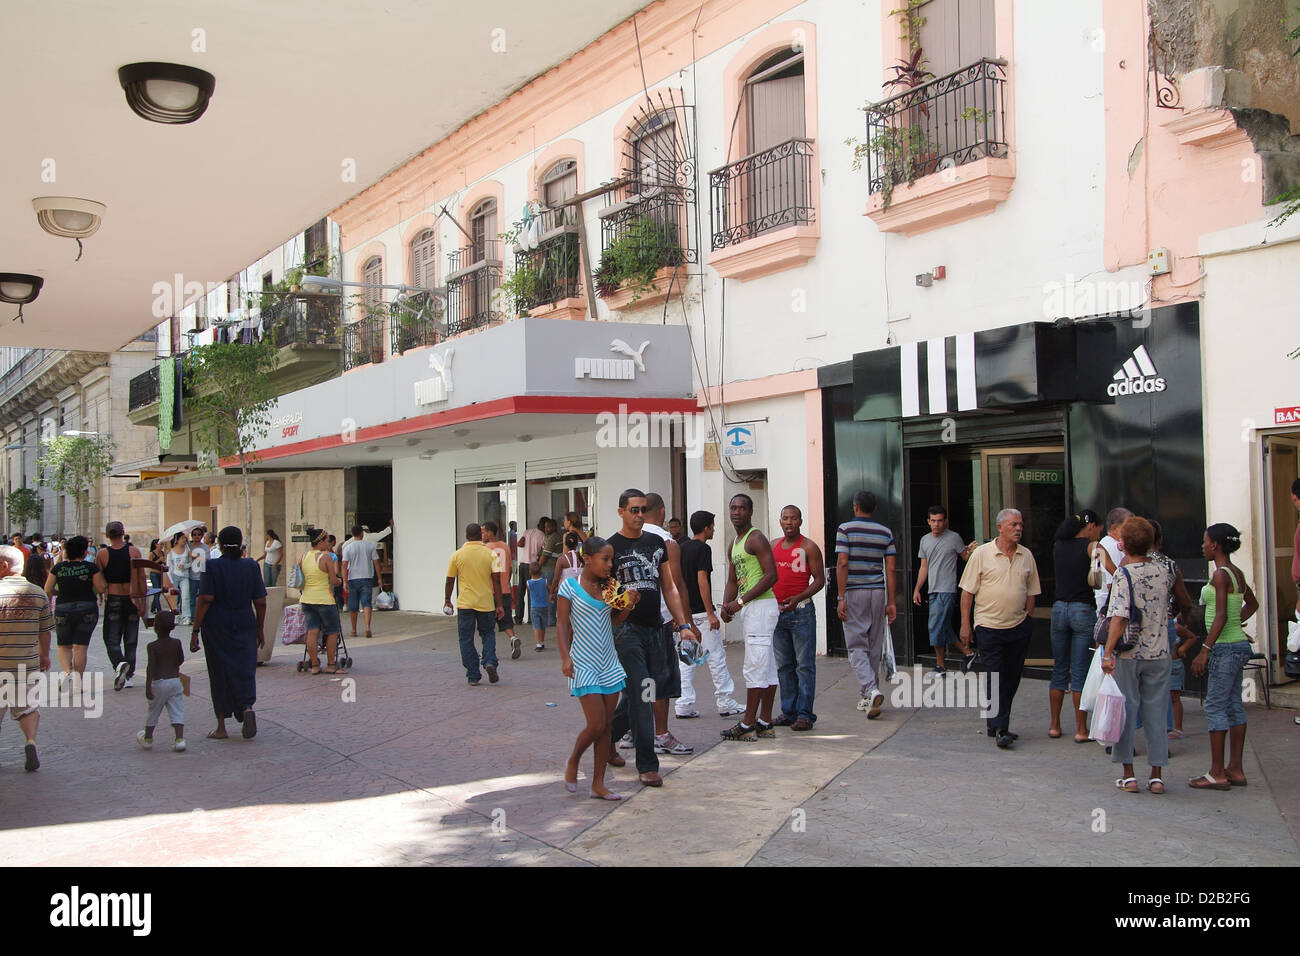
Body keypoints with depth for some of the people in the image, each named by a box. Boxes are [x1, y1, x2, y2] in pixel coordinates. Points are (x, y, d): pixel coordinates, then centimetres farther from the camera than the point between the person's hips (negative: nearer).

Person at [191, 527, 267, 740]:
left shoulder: (213, 567, -7)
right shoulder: (251, 566, 1)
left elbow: (205, 599, -13)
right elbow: (260, 602, 2)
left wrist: (196, 631, -9)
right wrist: (260, 629, 13)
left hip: (216, 626, -2)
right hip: (244, 625, 2)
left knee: (220, 674, 7)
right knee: (244, 669, 9)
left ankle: (221, 726, 11)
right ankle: (247, 707, -17)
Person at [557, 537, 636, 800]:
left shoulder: (608, 586, 7)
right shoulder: (570, 585, -7)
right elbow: (562, 624, -7)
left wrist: (628, 605, -3)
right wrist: (565, 657, -17)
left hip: (609, 662, 6)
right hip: (584, 663, -6)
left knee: (606, 726, 5)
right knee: (596, 725, -10)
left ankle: (598, 784, 13)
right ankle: (573, 762, 19)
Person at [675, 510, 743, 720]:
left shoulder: (682, 548, 13)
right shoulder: (703, 549, -12)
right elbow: (702, 580, -19)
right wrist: (710, 613, -18)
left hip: (685, 612, 8)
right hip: (701, 612, -8)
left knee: (686, 659, 7)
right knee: (716, 656, 1)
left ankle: (684, 706, 5)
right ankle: (725, 704, 7)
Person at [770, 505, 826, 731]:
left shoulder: (808, 547, -4)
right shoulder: (773, 546, 12)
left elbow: (820, 579, -7)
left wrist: (798, 598, -20)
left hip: (801, 611, -6)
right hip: (777, 611, 6)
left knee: (804, 664, -5)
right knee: (784, 665, 10)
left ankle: (805, 714, -3)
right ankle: (788, 711, 16)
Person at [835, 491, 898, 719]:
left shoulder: (846, 529, -4)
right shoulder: (885, 533, 6)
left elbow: (842, 564, -12)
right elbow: (890, 569, 3)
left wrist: (841, 598, -9)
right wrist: (891, 602, 6)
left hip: (854, 592, -4)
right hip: (878, 592, 4)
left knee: (857, 646, -1)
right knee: (875, 646, 11)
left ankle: (871, 689, -21)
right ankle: (868, 697, 17)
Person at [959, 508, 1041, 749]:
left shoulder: (1027, 555, 7)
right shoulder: (981, 554, -5)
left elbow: (1031, 592, 15)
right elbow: (967, 591, -4)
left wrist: (1028, 621, 11)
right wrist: (965, 625, -6)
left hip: (1019, 627, 4)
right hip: (989, 627, -4)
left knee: (1011, 679, 9)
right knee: (994, 679, -6)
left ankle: (997, 724, 21)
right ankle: (1000, 729, -5)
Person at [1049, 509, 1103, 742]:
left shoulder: (1058, 546, 11)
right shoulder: (1091, 547, -5)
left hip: (1059, 608, 5)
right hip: (1083, 609, -5)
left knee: (1059, 670, 12)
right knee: (1080, 672, 0)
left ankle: (1054, 725, 17)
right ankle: (1081, 730, 4)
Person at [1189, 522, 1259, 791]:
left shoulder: (1220, 574, -16)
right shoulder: (1237, 572, 11)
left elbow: (1221, 616, -21)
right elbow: (1252, 604, 26)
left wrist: (1205, 650, -20)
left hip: (1225, 647, -9)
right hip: (1239, 645, 9)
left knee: (1215, 707, -5)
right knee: (1234, 706, 12)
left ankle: (1217, 774, -2)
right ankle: (1235, 769, 17)